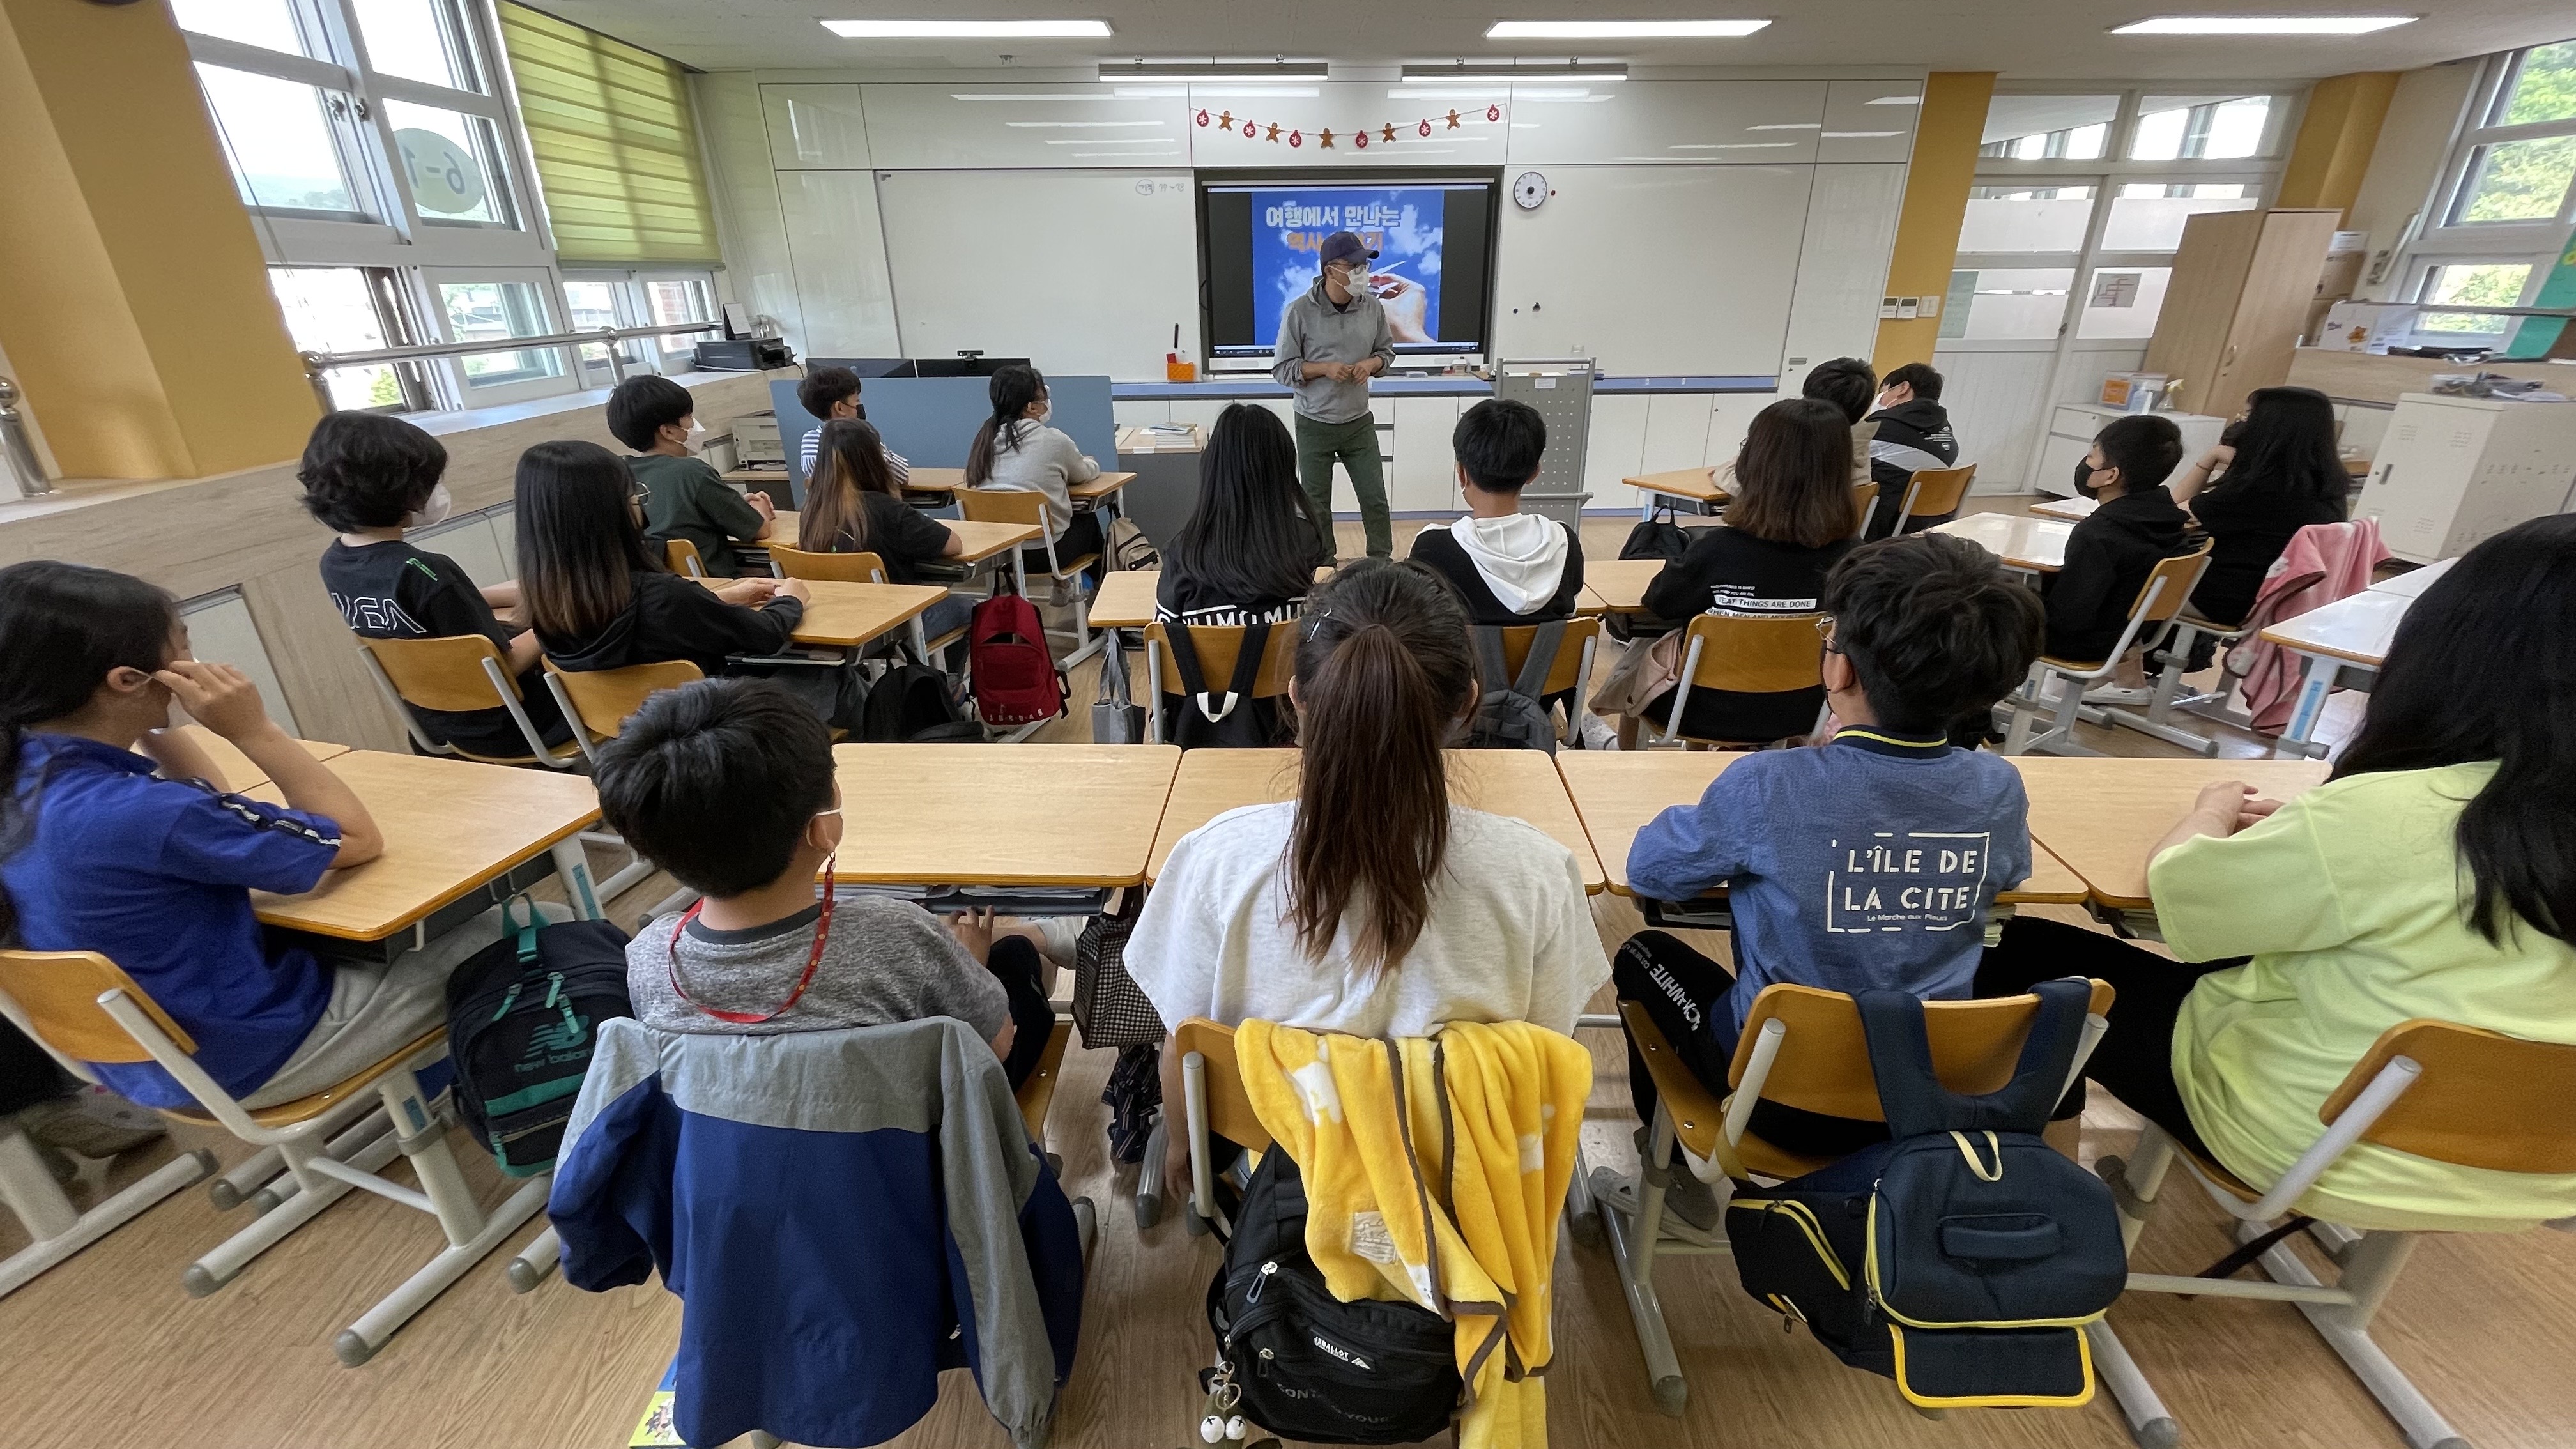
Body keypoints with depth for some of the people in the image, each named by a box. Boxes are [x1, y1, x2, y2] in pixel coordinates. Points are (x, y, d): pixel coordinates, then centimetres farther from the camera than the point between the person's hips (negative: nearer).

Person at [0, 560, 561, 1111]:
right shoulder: (138, 814, -35)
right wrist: (255, 730, -23)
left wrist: (150, 728, -3)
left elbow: (207, 803, 11)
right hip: (247, 1055, -9)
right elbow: (360, 840, -22)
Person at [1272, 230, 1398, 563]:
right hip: (1314, 426, -2)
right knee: (1316, 505, 9)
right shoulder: (1299, 310, -13)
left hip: (1359, 423, 3)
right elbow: (1282, 369, -9)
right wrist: (1324, 368, -21)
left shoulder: (1373, 307, -3)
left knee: (1375, 499, 5)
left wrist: (1371, 364, -11)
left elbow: (1387, 350, 12)